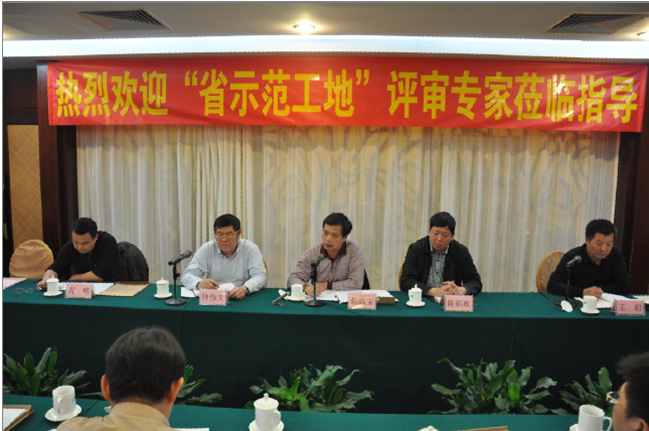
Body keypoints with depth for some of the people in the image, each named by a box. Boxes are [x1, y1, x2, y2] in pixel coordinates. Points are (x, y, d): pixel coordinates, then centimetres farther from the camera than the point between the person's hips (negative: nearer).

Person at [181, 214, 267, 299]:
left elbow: (260, 276, -9)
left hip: (242, 300, -3)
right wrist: (199, 284, -26)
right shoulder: (206, 249, 2)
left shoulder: (251, 249, -2)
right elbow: (187, 275, -2)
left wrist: (245, 289, -31)